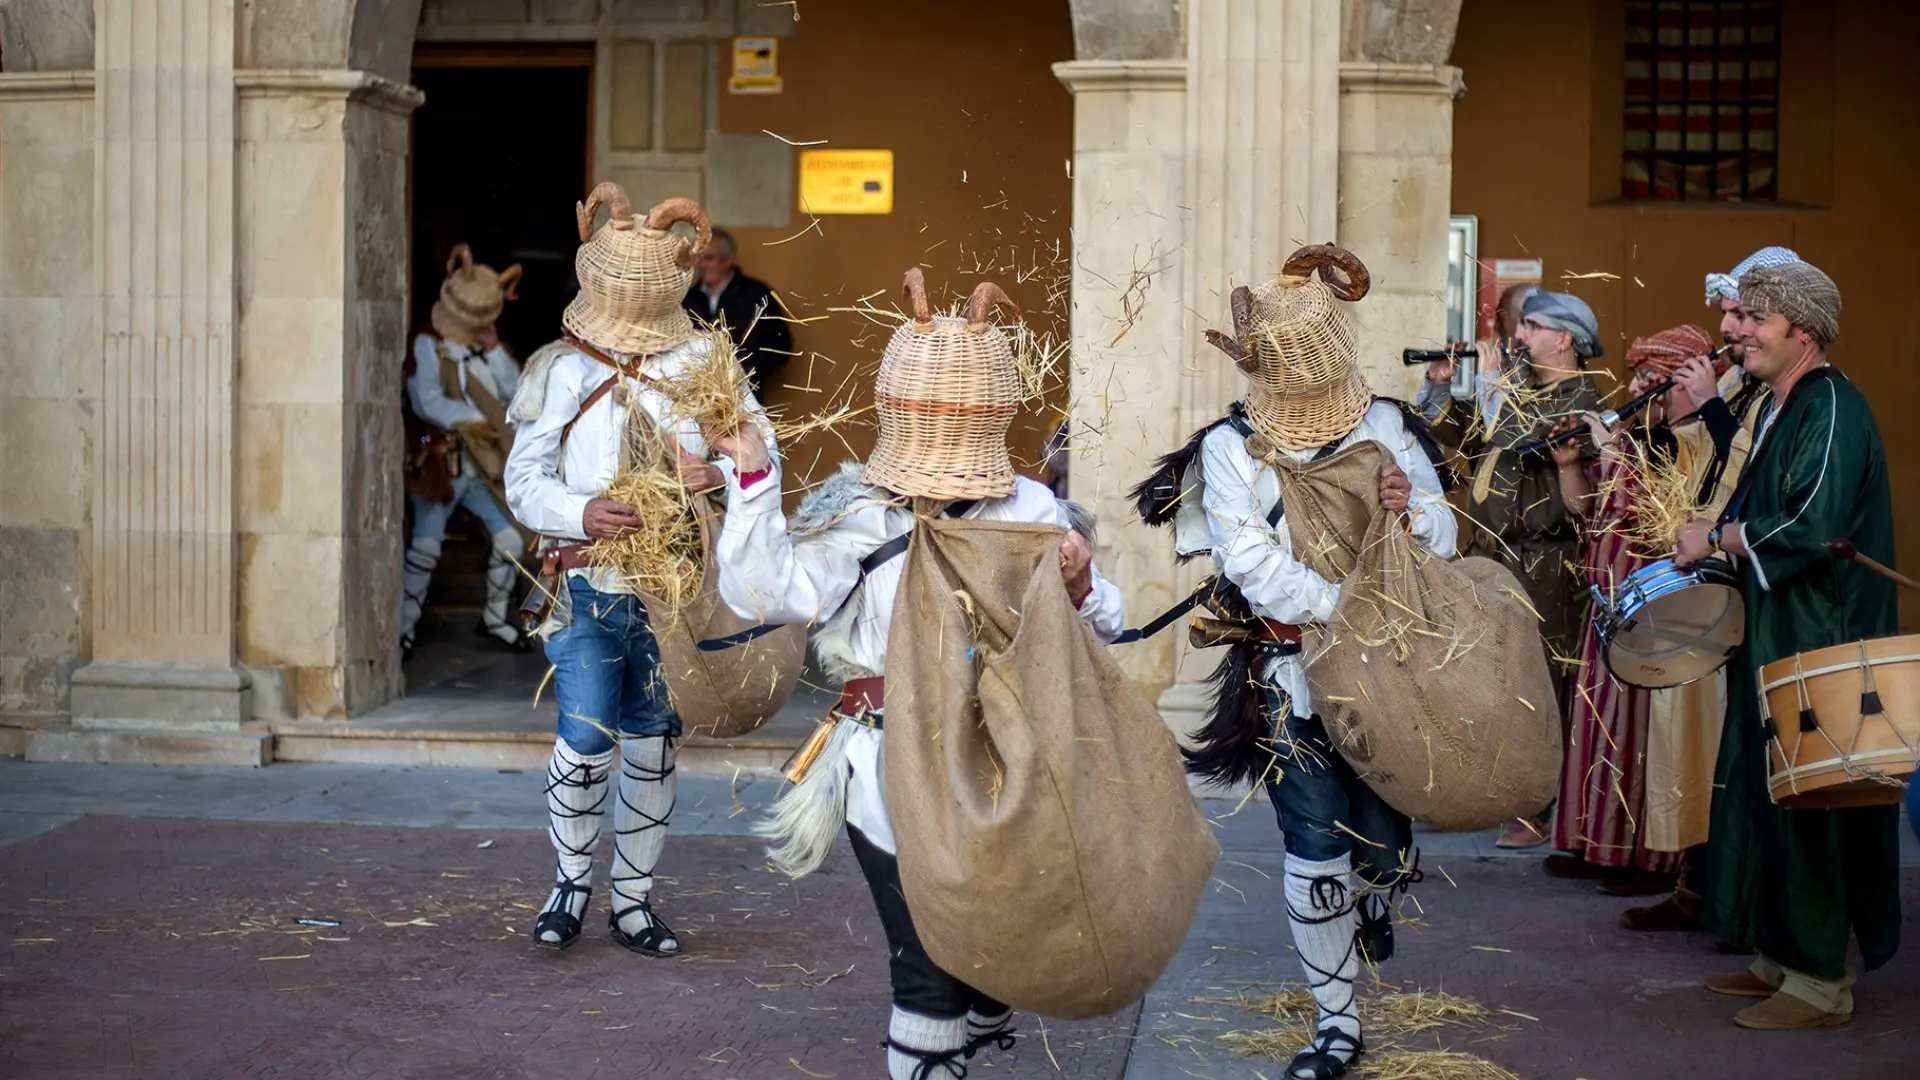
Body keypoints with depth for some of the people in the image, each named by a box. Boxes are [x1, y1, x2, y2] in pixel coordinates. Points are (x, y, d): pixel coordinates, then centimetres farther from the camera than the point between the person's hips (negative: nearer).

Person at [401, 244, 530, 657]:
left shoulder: (485, 344, 13)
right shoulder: (429, 345, -6)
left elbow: (514, 390, 3)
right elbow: (428, 402, -16)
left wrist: (494, 351, -8)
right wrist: (477, 420, -14)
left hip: (484, 464, 6)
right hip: (441, 460, -6)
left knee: (510, 538, 7)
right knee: (425, 548, -8)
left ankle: (495, 618, 22)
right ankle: (403, 629, 0)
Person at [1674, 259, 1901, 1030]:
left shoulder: (1831, 410, -16)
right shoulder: (1776, 408, 15)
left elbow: (1812, 525, -25)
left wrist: (1716, 538, -13)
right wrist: (1720, 538, 5)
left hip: (1819, 643, -10)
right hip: (1773, 636, 10)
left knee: (1807, 800, -5)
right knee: (1766, 791, 13)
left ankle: (1820, 981, 2)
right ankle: (1780, 958, 22)